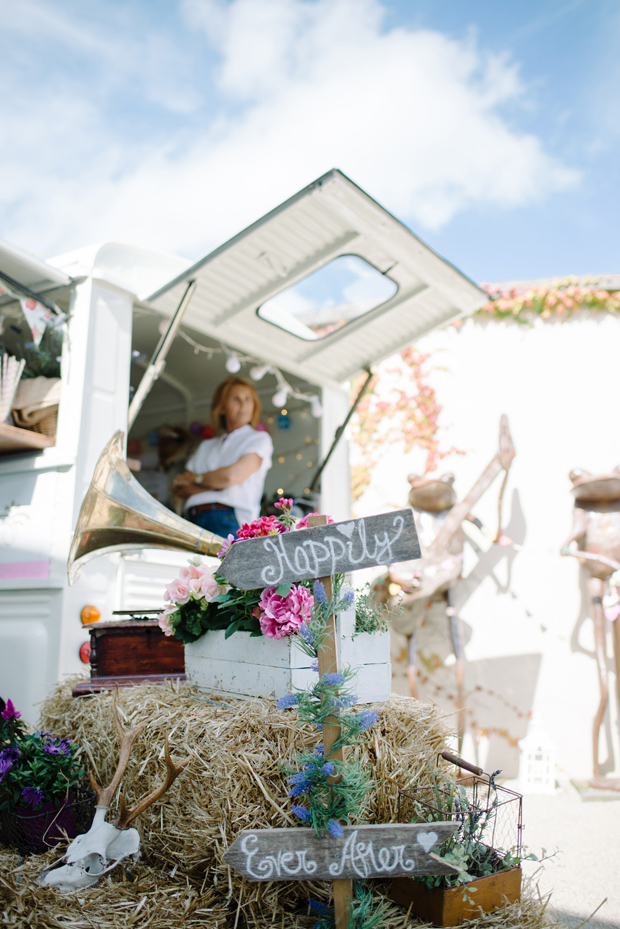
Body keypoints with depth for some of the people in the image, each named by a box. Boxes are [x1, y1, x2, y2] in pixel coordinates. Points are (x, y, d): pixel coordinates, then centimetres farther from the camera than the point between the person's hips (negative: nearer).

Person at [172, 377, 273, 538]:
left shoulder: (259, 439, 12)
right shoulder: (206, 446, 27)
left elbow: (232, 475, -4)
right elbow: (180, 489, 16)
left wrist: (193, 478, 12)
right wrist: (213, 485, -2)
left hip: (228, 520, -4)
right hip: (192, 519, 4)